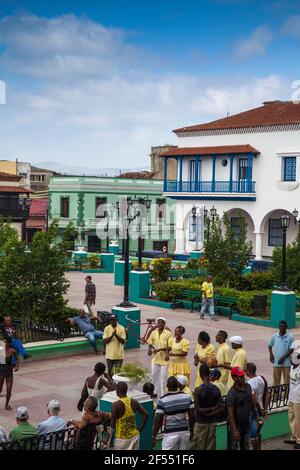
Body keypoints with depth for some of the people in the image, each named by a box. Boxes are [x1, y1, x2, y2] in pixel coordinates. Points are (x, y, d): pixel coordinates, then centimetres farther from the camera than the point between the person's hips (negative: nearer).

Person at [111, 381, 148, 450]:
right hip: (134, 436, 5)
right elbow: (145, 415, -3)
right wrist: (140, 429, 5)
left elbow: (113, 425, -15)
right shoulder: (134, 402, -1)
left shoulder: (116, 405, -17)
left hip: (122, 438, -5)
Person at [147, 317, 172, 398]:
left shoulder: (168, 333, -9)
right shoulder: (154, 332, 4)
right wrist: (149, 349, -13)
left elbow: (169, 346, -11)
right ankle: (157, 392, 28)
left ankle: (162, 394, 7)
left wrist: (159, 349, -22)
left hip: (164, 359, -5)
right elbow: (150, 343, 8)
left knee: (163, 377, -1)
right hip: (155, 358, 5)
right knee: (154, 375, 12)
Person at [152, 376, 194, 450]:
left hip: (170, 434, -4)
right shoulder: (187, 397, -1)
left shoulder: (162, 400, -12)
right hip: (184, 432, 5)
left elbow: (158, 421, -12)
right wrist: (191, 431, 15)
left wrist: (154, 437, -3)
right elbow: (192, 416, 3)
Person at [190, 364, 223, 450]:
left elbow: (197, 409, -17)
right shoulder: (216, 389, -2)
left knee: (199, 446, 3)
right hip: (213, 422, 4)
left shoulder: (198, 390, -16)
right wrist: (211, 413, -8)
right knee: (211, 446, 11)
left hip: (201, 423, -4)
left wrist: (208, 411, -6)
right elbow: (220, 407, -2)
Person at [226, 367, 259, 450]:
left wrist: (256, 417, 14)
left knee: (246, 447, 18)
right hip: (236, 425, -7)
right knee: (233, 447, 2)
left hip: (246, 424, 7)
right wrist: (234, 430, -26)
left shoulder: (248, 387, 0)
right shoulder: (232, 393, -22)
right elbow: (230, 413, -23)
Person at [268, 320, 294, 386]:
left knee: (287, 380, 2)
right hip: (276, 362, 3)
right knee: (276, 379, 8)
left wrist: (283, 357, -14)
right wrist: (271, 354, 1)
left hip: (286, 362, -3)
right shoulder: (274, 336, 2)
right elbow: (270, 345, 16)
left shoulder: (290, 337, -7)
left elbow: (291, 350, -8)